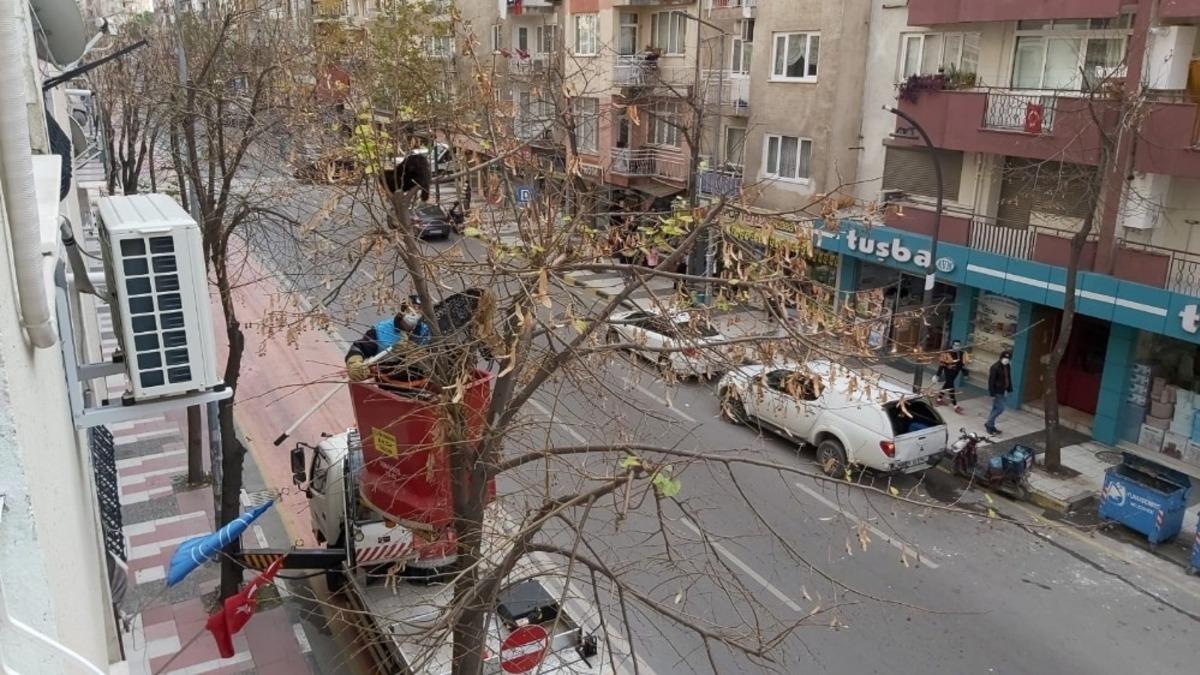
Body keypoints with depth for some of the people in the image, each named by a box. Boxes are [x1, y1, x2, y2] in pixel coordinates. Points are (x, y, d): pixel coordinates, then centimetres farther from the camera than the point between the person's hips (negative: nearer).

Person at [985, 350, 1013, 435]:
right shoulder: (995, 367, -21)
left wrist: (1009, 390, 14)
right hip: (996, 392, -8)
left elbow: (1008, 378, 16)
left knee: (995, 408, 15)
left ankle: (991, 425, 25)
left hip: (1002, 391, 8)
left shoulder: (1007, 366, 5)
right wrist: (992, 394, -21)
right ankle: (989, 424, 6)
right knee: (1000, 408, -8)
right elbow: (991, 381, -21)